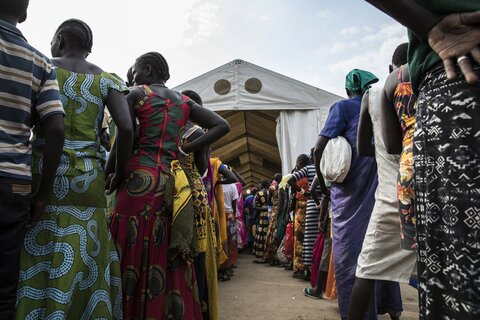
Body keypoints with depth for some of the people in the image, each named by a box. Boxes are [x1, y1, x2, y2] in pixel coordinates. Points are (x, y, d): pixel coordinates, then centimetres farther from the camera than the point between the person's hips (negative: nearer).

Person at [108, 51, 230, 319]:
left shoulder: (136, 94, 5)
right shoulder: (184, 101, 17)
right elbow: (222, 126, 12)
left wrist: (109, 173, 7)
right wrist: (187, 150, 10)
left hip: (140, 177, -4)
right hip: (174, 181, 4)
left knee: (135, 253, 1)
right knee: (169, 258, 9)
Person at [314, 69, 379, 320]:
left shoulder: (343, 107, 0)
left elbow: (320, 149, -8)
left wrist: (322, 182, 2)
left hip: (350, 195, -5)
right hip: (380, 193, 5)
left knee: (348, 255, 2)